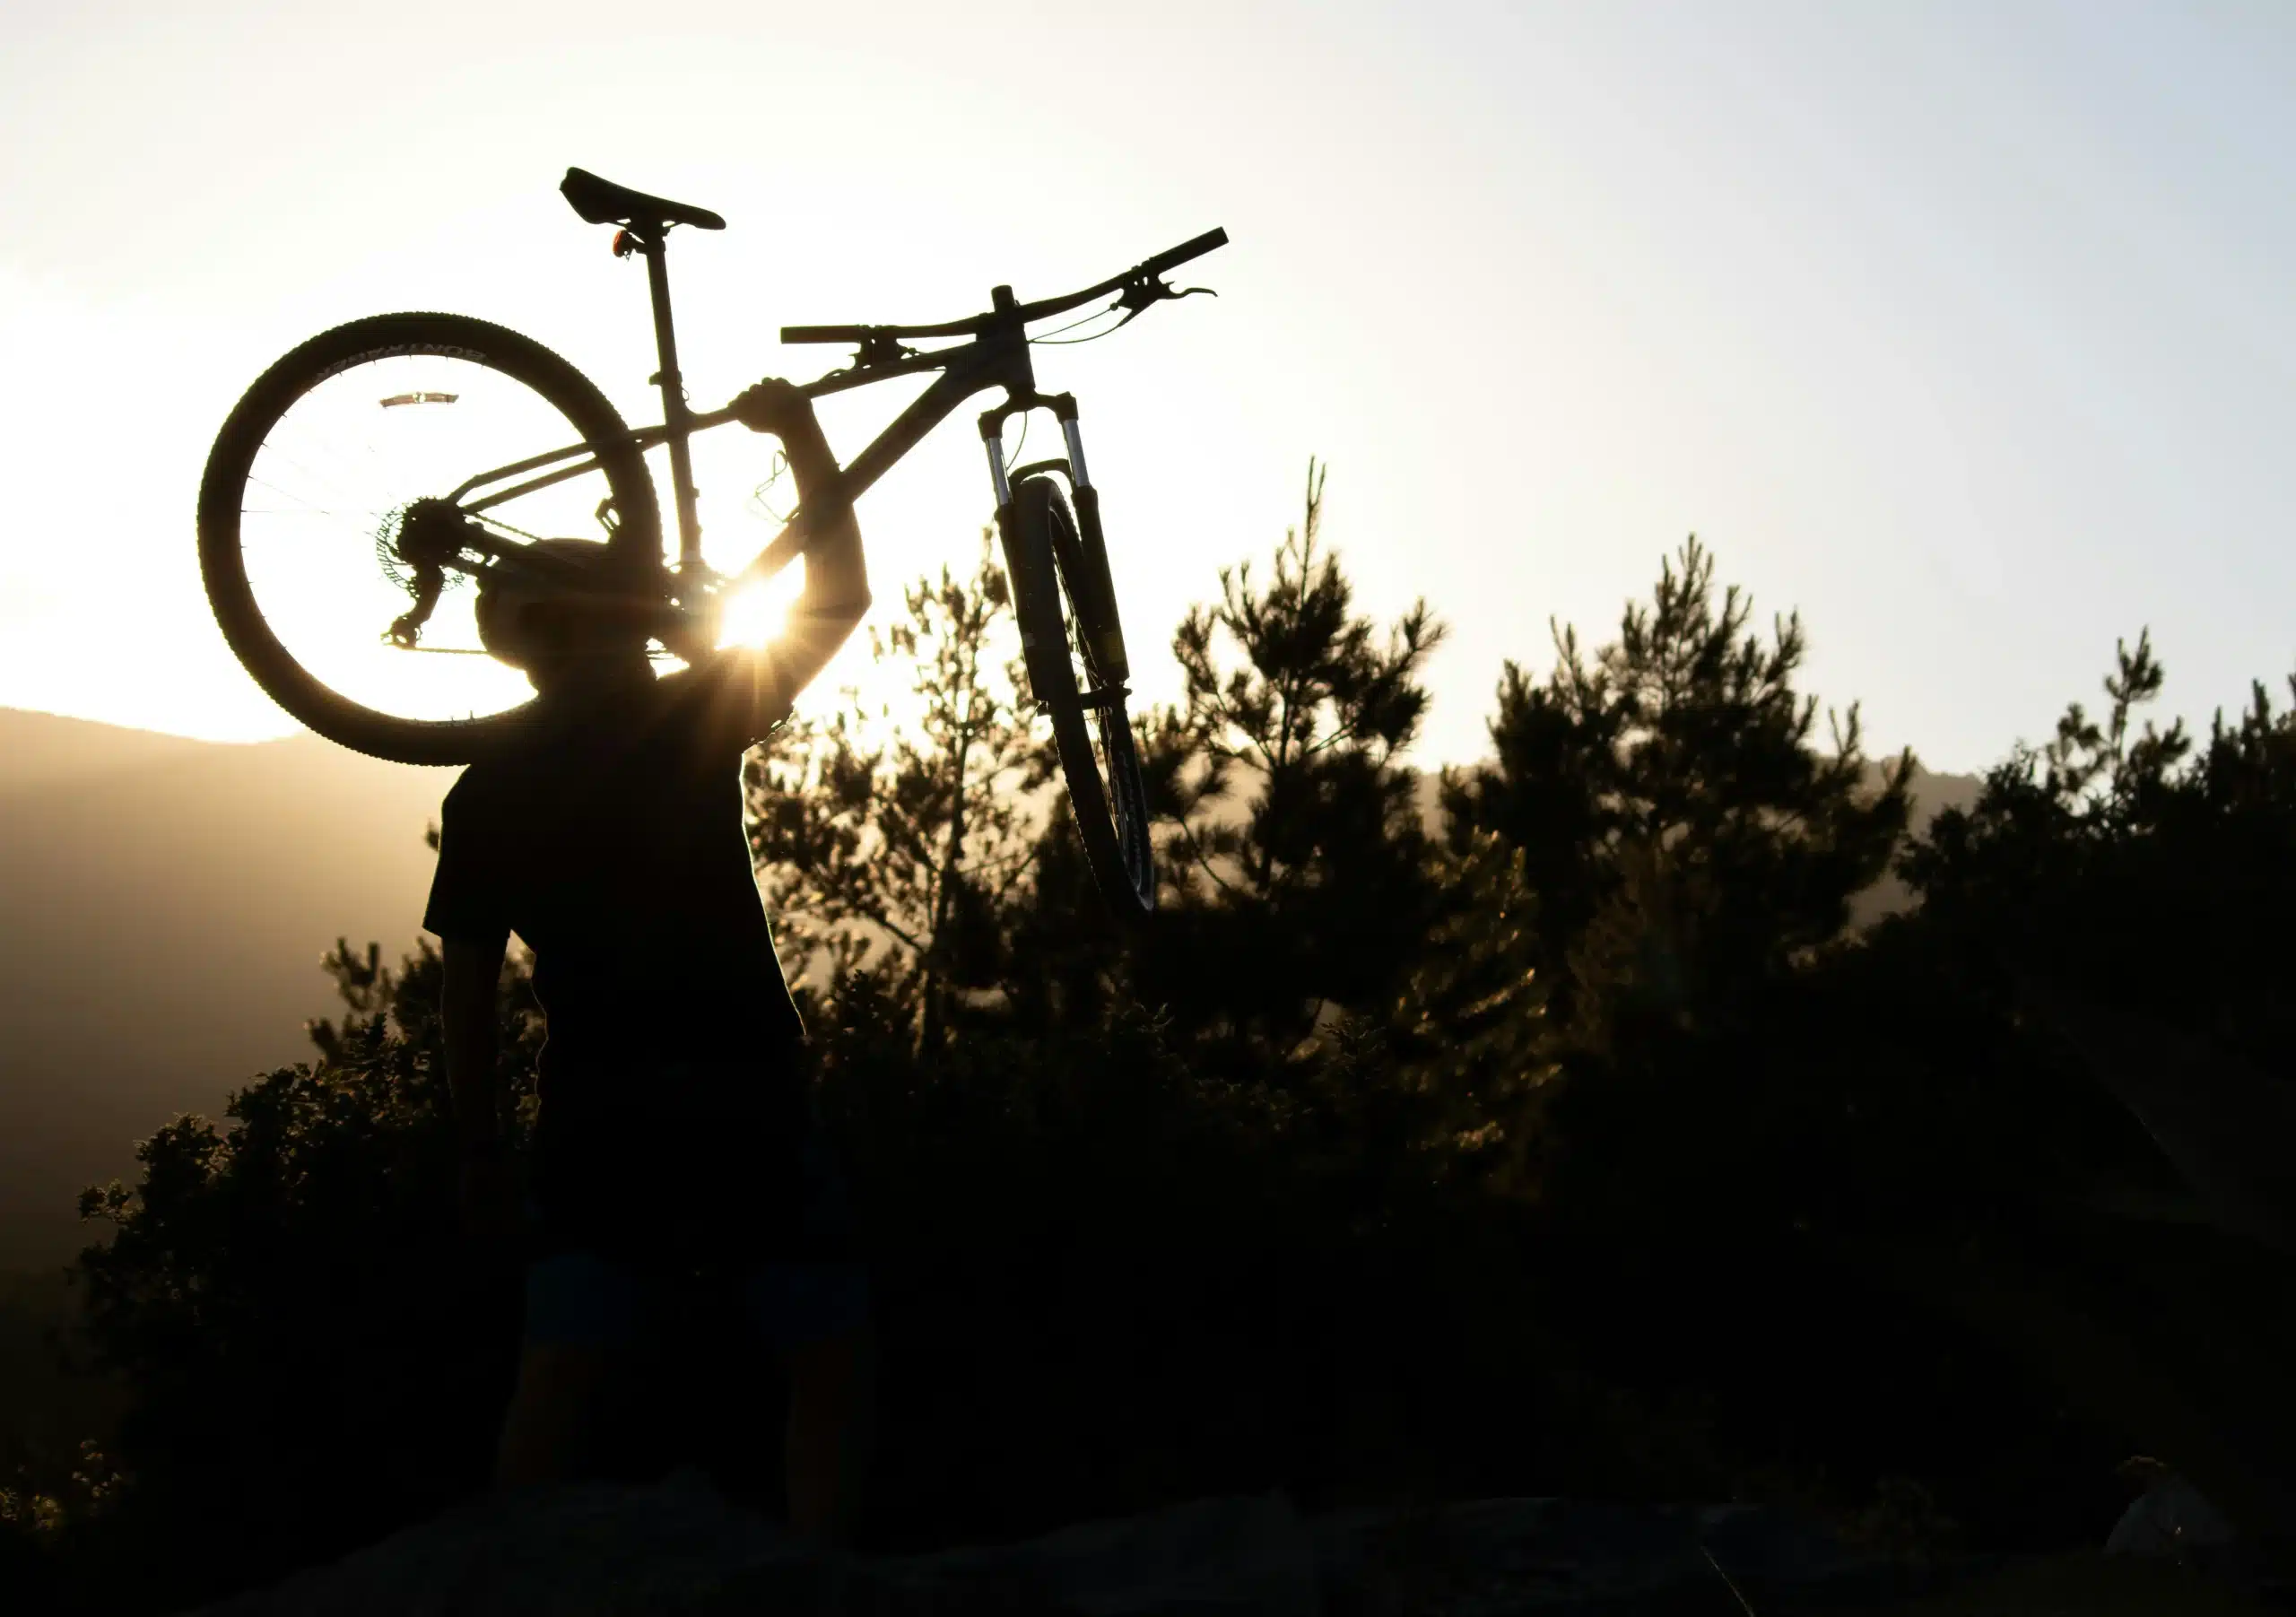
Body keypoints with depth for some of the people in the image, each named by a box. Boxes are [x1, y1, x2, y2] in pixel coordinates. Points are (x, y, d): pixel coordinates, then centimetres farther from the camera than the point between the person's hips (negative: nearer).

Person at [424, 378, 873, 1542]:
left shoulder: (483, 794, 8)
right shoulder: (687, 721, -2)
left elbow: (470, 995, 8)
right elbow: (840, 599, 4)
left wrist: (480, 1153, 16)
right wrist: (802, 436, 5)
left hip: (591, 1117, 4)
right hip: (739, 1098, -3)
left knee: (556, 1386, 3)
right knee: (829, 1359, 8)